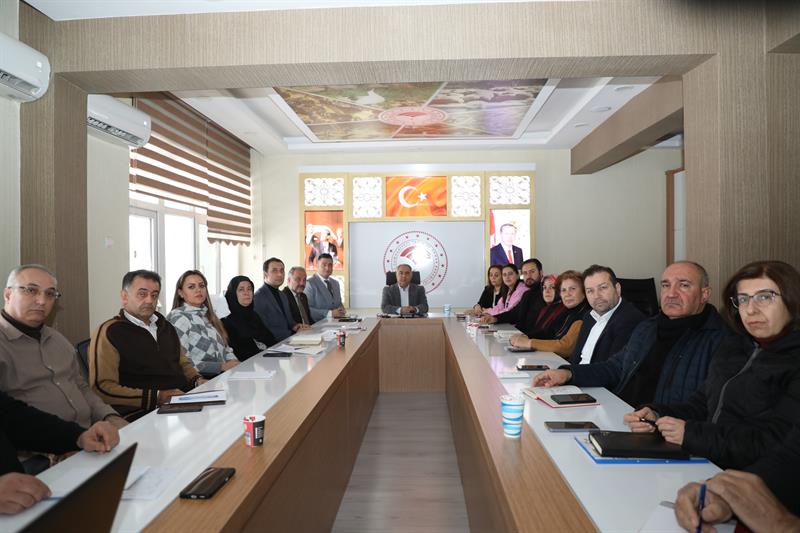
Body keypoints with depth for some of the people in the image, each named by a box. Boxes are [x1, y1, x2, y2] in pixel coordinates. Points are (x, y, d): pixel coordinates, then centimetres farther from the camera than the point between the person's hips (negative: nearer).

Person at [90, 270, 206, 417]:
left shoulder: (165, 325, 21)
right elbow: (101, 388, -11)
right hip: (145, 412, -7)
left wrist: (198, 380, 9)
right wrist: (157, 397, -18)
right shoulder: (109, 332, -1)